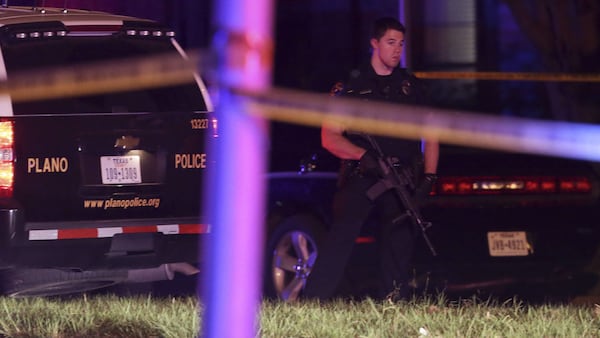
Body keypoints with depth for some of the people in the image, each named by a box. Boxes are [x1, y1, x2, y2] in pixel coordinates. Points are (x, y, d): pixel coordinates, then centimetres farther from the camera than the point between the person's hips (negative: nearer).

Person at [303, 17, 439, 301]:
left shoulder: (411, 86, 16)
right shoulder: (352, 85, 6)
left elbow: (430, 136, 20)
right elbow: (329, 137, 2)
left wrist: (428, 176, 5)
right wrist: (363, 155, -15)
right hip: (360, 178, -3)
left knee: (399, 248, -2)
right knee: (340, 239, -17)